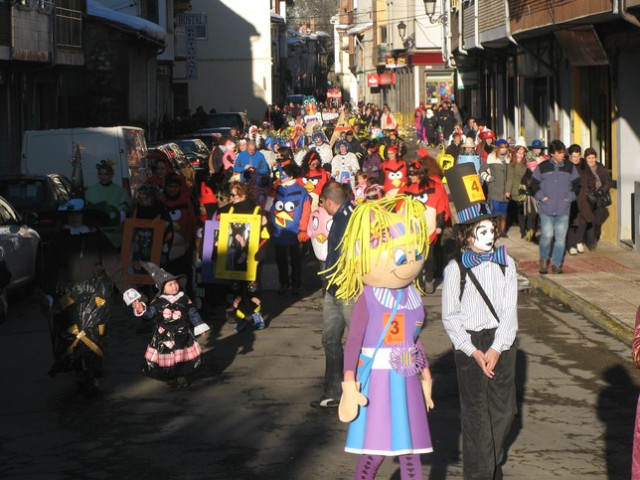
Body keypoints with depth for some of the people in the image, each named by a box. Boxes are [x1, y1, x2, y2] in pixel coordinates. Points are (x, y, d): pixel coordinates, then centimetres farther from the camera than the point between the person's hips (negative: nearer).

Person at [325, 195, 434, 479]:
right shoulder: (367, 299, -14)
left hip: (406, 381, 6)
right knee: (375, 452, -3)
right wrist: (349, 380, -14)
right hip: (377, 380, -6)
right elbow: (353, 340, -12)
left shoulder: (411, 296, 5)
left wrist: (425, 376, 21)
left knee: (410, 451, 8)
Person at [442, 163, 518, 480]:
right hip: (468, 344, -3)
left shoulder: (505, 264, 2)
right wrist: (473, 351, -13)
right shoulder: (455, 269, -6)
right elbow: (450, 318, -5)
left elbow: (510, 310, 0)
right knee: (476, 413, -1)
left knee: (503, 409, 9)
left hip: (501, 343, 3)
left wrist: (496, 349, -10)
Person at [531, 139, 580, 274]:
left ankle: (556, 264, 9)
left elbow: (577, 184, 17)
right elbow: (534, 184, 9)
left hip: (563, 209, 2)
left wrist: (570, 197, 5)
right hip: (546, 209, -2)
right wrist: (541, 197, -2)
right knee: (547, 235, -8)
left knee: (560, 237, 0)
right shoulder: (542, 167, 2)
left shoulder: (570, 167, 7)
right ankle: (544, 259, 17)